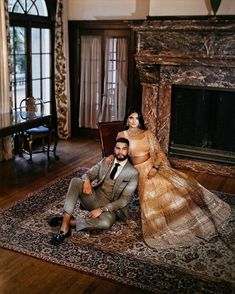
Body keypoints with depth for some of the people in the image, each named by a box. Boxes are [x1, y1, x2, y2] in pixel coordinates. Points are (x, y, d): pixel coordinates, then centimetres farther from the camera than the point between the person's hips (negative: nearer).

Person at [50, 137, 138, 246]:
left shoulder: (133, 173, -8)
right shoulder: (106, 161, 7)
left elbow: (124, 200, -12)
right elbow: (88, 174, 5)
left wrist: (102, 209, -22)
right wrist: (87, 181, -22)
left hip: (109, 207, -4)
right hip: (94, 198, 4)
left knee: (106, 223, -39)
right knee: (75, 181, -24)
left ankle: (70, 222, -17)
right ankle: (65, 227, -29)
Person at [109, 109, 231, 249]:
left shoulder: (148, 134, 7)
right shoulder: (122, 135, 6)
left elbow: (158, 152, 3)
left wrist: (155, 167, -13)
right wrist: (111, 156, -11)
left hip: (153, 167, 2)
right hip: (138, 170, -1)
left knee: (175, 182, -18)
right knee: (152, 196, -24)